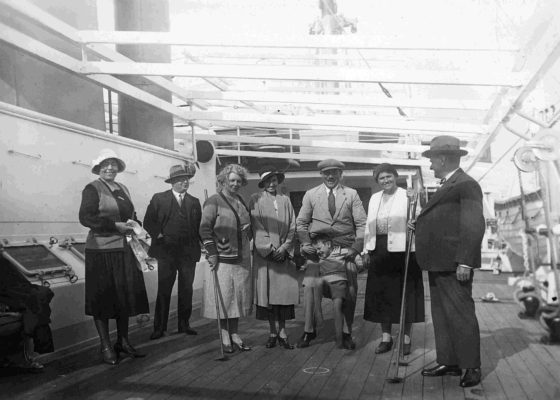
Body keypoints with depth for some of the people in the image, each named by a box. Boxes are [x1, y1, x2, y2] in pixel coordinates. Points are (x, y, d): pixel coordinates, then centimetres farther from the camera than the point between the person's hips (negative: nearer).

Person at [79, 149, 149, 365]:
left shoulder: (123, 189, 15)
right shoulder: (92, 189, -5)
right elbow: (86, 218, -15)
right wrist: (115, 225, -19)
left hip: (125, 250, 6)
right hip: (102, 251, -6)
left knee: (125, 296, 10)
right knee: (103, 297, 1)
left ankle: (123, 341, 23)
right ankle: (105, 346, 11)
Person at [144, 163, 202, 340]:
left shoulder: (194, 202, 13)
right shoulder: (159, 199, 5)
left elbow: (200, 225, 14)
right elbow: (149, 222, 2)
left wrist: (199, 242, -1)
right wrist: (159, 236, -9)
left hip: (189, 252, 3)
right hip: (166, 251, -3)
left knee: (186, 290, 8)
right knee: (163, 290, -1)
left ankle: (184, 324, 19)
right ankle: (159, 327, 6)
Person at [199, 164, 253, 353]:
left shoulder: (242, 202, 15)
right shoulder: (213, 201, -6)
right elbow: (205, 228, -11)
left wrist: (248, 235, 8)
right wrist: (212, 253, -16)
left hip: (241, 258, 6)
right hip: (222, 257, -6)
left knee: (238, 295, 7)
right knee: (223, 296, -2)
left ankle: (234, 334, 15)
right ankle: (224, 335, 8)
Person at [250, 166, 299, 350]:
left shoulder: (285, 200, 11)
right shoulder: (256, 199, 2)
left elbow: (292, 226, 8)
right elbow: (257, 227, -3)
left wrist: (284, 247, -4)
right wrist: (270, 248, -9)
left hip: (284, 253, 2)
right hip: (264, 253, -2)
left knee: (284, 291, -1)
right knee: (267, 292, 0)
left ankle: (282, 332, 7)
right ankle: (272, 332, 10)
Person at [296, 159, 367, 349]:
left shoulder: (351, 194, 9)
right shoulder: (311, 194, 11)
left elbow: (361, 224, 4)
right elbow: (301, 222, 11)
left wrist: (356, 248, -7)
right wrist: (305, 243, -4)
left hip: (345, 250, 0)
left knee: (350, 290, -2)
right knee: (310, 285, -11)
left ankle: (347, 333, 13)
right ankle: (309, 330, 4)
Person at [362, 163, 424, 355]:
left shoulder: (407, 196, 0)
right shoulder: (374, 199, 17)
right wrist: (366, 250, 12)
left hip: (402, 250, -5)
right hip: (379, 251, 5)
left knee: (404, 294, 1)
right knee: (381, 294, 7)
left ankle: (406, 338, 11)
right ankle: (386, 337, 18)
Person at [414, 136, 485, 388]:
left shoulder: (467, 185, -10)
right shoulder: (447, 187, 20)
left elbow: (474, 226, -18)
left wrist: (464, 261, -22)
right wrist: (420, 223, 16)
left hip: (453, 265, -10)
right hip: (438, 264, 10)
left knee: (460, 314, -4)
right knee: (441, 315, 13)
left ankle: (472, 367, 5)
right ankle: (449, 363, 20)